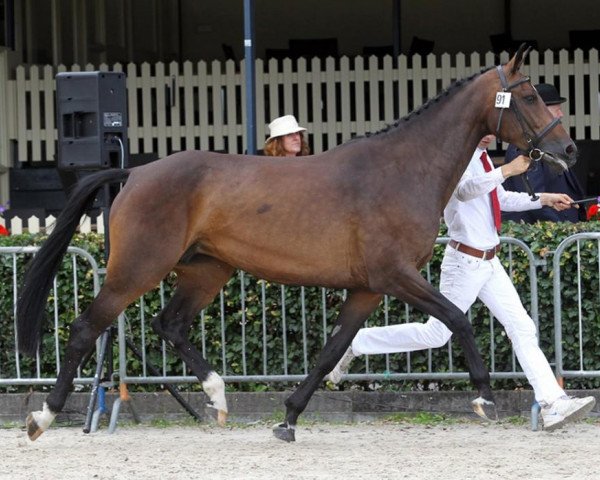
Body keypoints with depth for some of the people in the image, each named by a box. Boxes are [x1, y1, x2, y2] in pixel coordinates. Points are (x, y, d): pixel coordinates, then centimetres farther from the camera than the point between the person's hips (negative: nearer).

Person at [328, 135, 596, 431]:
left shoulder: (482, 158, 13)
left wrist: (545, 199, 20)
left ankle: (552, 404, -2)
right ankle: (356, 343, 10)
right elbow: (465, 189, -38)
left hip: (489, 262, 9)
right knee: (437, 334, -2)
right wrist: (507, 170, -44)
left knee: (522, 328, 1)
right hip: (466, 261, -9)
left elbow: (503, 199, 27)